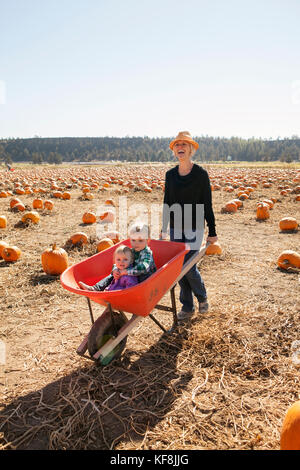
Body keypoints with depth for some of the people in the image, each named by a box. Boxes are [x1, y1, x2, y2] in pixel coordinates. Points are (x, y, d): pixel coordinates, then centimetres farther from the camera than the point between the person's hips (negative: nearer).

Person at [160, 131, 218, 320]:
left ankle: (202, 297, 22)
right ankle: (187, 307, 23)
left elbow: (207, 205, -4)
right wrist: (163, 229, 12)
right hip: (176, 228, 4)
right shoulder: (170, 174, 6)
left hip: (194, 228, -4)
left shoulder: (201, 174, -5)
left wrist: (212, 232, -3)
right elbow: (167, 203, 11)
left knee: (189, 266, -8)